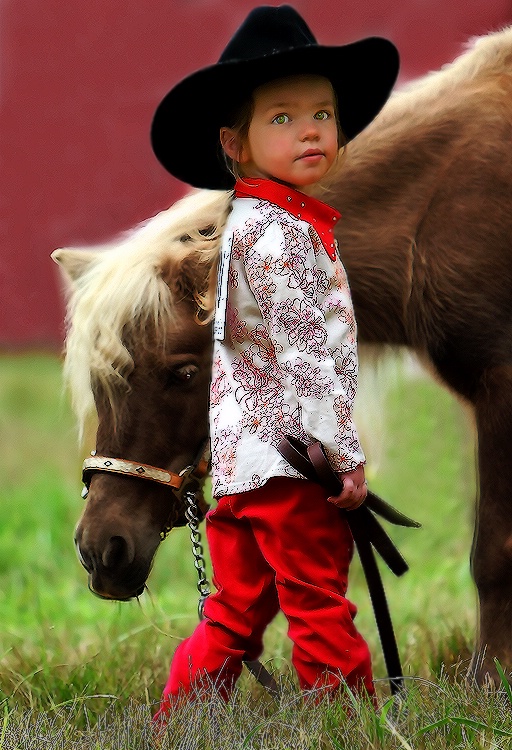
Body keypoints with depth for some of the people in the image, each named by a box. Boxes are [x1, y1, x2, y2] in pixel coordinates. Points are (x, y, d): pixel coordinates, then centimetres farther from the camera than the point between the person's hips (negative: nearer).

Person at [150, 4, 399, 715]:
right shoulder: (278, 229, -14)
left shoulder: (252, 222, 18)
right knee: (320, 607, -3)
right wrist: (347, 452, -18)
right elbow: (304, 347, -20)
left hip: (244, 455, 10)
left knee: (237, 611, 14)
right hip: (288, 451, -10)